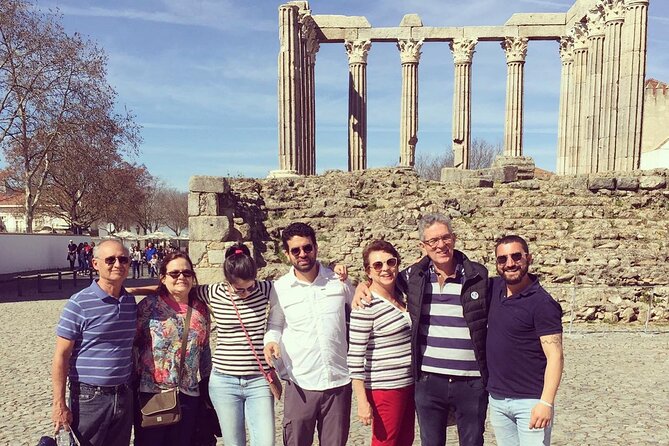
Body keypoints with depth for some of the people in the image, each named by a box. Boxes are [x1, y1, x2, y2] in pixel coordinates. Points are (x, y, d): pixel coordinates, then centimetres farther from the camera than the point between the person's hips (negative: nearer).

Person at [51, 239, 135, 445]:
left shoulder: (131, 302, 4)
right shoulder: (79, 303, -11)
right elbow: (61, 356, -10)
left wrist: (133, 388, 13)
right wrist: (59, 404, -12)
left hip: (124, 396, 5)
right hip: (89, 398, -5)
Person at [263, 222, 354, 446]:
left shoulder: (338, 281, 0)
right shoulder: (280, 288, -2)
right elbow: (275, 325, 11)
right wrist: (271, 341, -8)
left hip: (339, 381, 1)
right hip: (300, 384, 0)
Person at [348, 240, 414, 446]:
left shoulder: (401, 295, 2)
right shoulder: (366, 306, -18)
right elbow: (355, 356, -18)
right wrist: (362, 401, -19)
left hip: (409, 383, 7)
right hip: (384, 388, -7)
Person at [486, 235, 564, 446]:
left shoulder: (542, 303, -13)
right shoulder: (495, 288, 3)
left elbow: (555, 356, -16)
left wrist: (546, 403, -23)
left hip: (530, 401, -6)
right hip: (496, 399, 6)